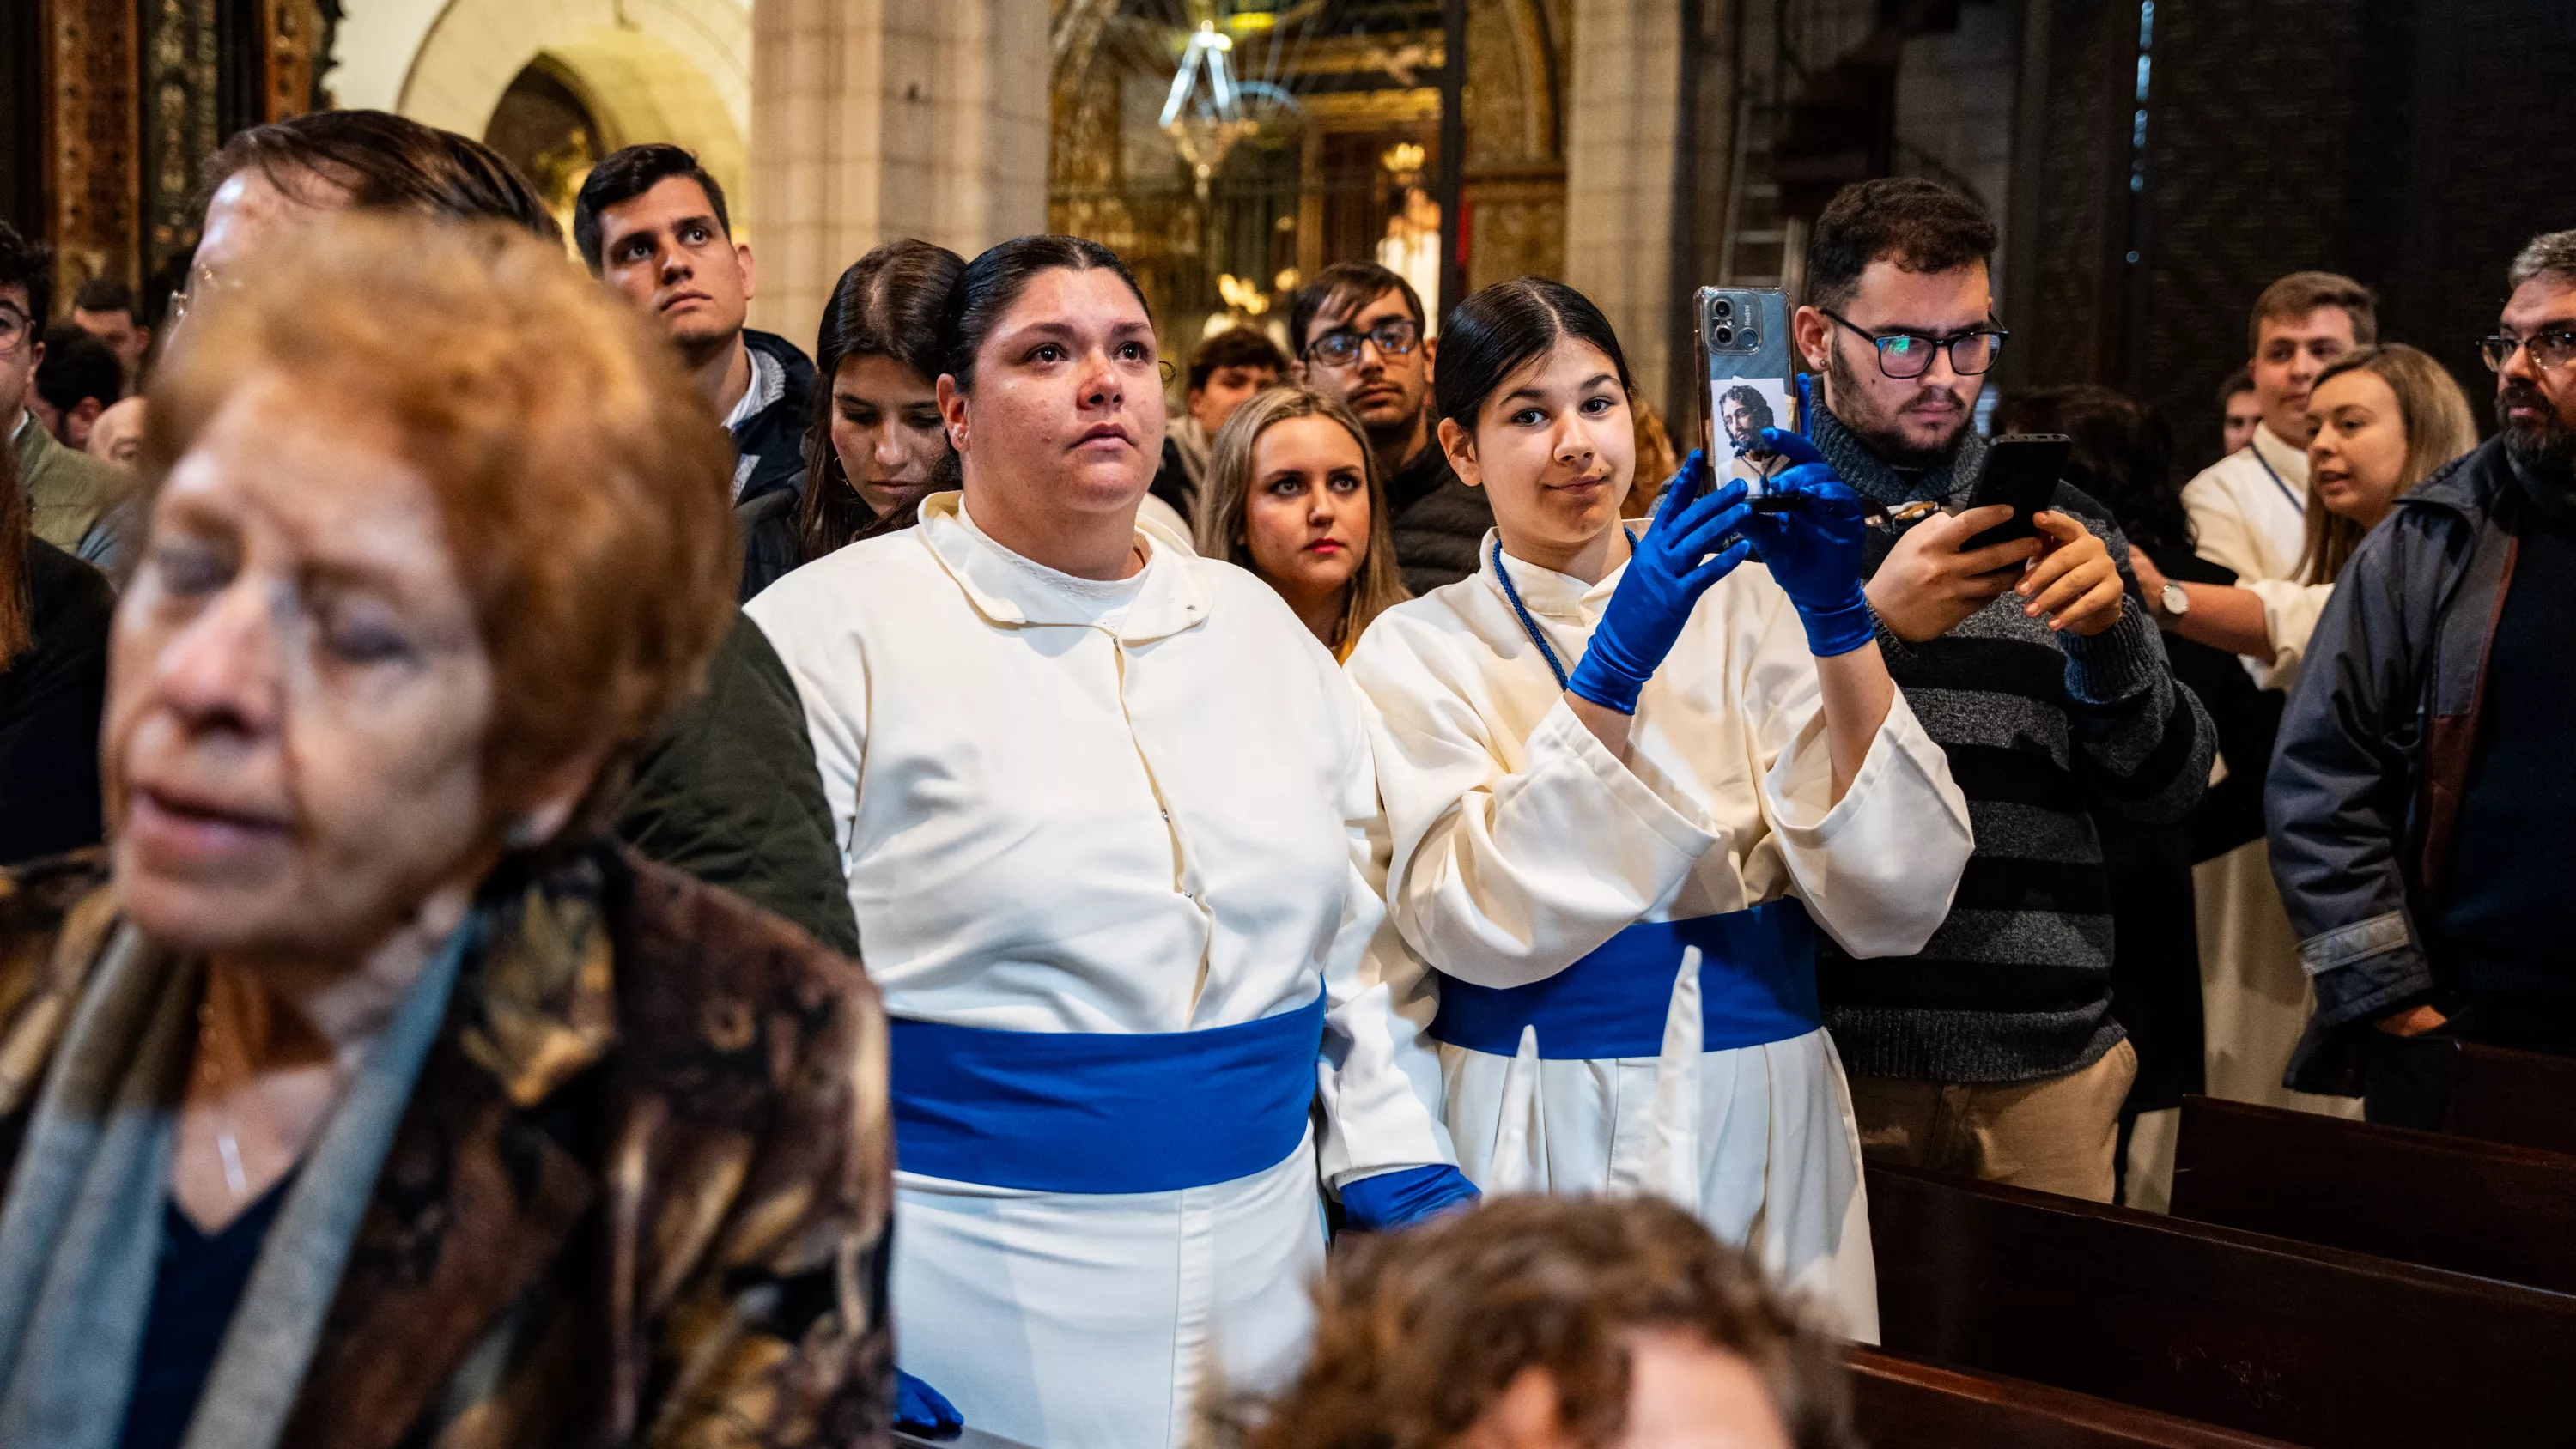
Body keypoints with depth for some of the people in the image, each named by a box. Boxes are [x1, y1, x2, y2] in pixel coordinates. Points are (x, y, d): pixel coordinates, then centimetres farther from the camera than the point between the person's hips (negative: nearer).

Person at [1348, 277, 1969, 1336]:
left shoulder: (1742, 603, 2)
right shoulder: (1417, 651, -1)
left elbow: (1891, 900, -8)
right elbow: (1477, 926, -17)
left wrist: (1838, 621, -18)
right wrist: (1614, 666, -24)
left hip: (1764, 1123, 2)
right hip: (1540, 1133, -1)